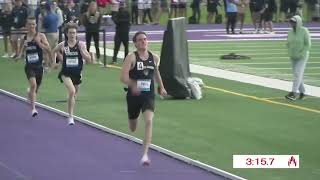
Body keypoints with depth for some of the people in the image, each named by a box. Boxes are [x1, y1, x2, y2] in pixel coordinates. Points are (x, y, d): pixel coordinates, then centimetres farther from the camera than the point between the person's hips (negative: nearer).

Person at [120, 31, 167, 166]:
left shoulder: (154, 58, 2)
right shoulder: (131, 57, -11)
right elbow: (123, 77, -20)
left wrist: (161, 87, 28)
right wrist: (132, 84, -38)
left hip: (148, 95, 1)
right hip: (134, 95, -1)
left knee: (148, 121, -22)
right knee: (132, 127, 15)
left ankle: (145, 154, -23)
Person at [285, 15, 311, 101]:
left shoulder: (304, 31, -15)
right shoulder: (290, 32, 2)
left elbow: (308, 44, -16)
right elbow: (288, 44, 12)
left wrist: (301, 54, -20)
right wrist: (290, 54, -2)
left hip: (302, 57, -6)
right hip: (293, 57, 6)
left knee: (297, 74, -15)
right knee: (297, 75, 10)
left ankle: (294, 93, -20)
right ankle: (302, 91, 26)